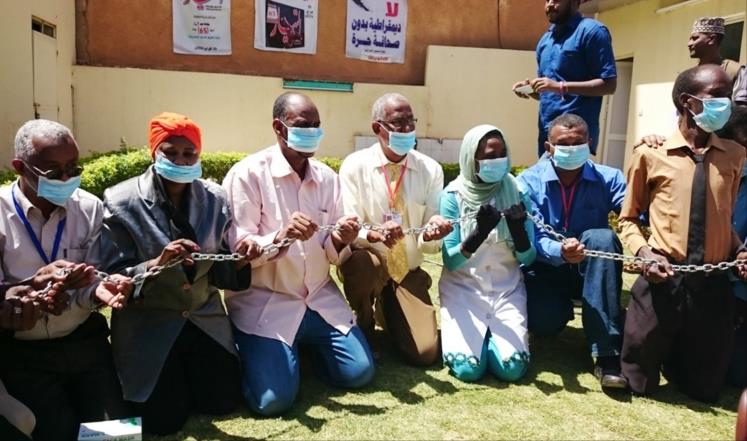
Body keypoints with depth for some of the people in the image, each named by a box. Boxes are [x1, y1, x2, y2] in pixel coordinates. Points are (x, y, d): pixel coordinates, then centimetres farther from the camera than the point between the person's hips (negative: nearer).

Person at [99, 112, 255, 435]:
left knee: (224, 403, 3)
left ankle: (186, 370, 34)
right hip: (147, 325, -3)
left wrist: (240, 260, -21)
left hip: (205, 318, 3)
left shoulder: (214, 198, -3)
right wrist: (156, 263, -32)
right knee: (165, 419, -5)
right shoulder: (121, 201, -13)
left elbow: (221, 271, 0)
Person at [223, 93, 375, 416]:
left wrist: (339, 241, -17)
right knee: (273, 399, -16)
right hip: (265, 303, -5)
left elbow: (332, 254, 7)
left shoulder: (327, 177, 5)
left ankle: (305, 343, 26)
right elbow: (238, 251, -14)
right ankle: (252, 351, 18)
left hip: (320, 299, 5)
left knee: (360, 373, -2)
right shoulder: (247, 174, -11)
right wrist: (281, 237, -32)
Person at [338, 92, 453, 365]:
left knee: (424, 354, -10)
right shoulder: (354, 165, -10)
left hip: (408, 271, 3)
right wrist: (374, 233, -39)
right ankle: (364, 329, -4)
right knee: (360, 262, -39)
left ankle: (388, 312, 26)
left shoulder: (431, 169, -3)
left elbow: (431, 244, -4)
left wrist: (432, 233, -29)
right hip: (367, 266, -2)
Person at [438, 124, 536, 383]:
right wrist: (478, 234, -31)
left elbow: (527, 259, -3)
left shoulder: (516, 192, -2)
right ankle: (476, 335, 16)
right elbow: (450, 261, -13)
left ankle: (490, 335, 17)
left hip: (507, 289, 2)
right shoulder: (453, 195, -8)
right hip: (463, 288, -2)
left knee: (512, 367, -15)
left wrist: (519, 229, -24)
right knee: (467, 368, -17)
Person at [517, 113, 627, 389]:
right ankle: (563, 310, 12)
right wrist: (560, 251, -45)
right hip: (545, 269, -1)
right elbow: (532, 237, -22)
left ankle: (607, 352, -30)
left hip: (591, 270, 1)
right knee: (543, 323, -32)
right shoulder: (529, 181, -8)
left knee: (601, 237, -33)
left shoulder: (608, 178, -4)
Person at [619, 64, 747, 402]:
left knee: (704, 389, 16)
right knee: (639, 383, 12)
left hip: (713, 285, 3)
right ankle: (660, 349, 44)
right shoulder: (650, 154, -3)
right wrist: (644, 252, -12)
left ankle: (671, 353, 45)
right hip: (662, 280, -2)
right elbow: (628, 219, 6)